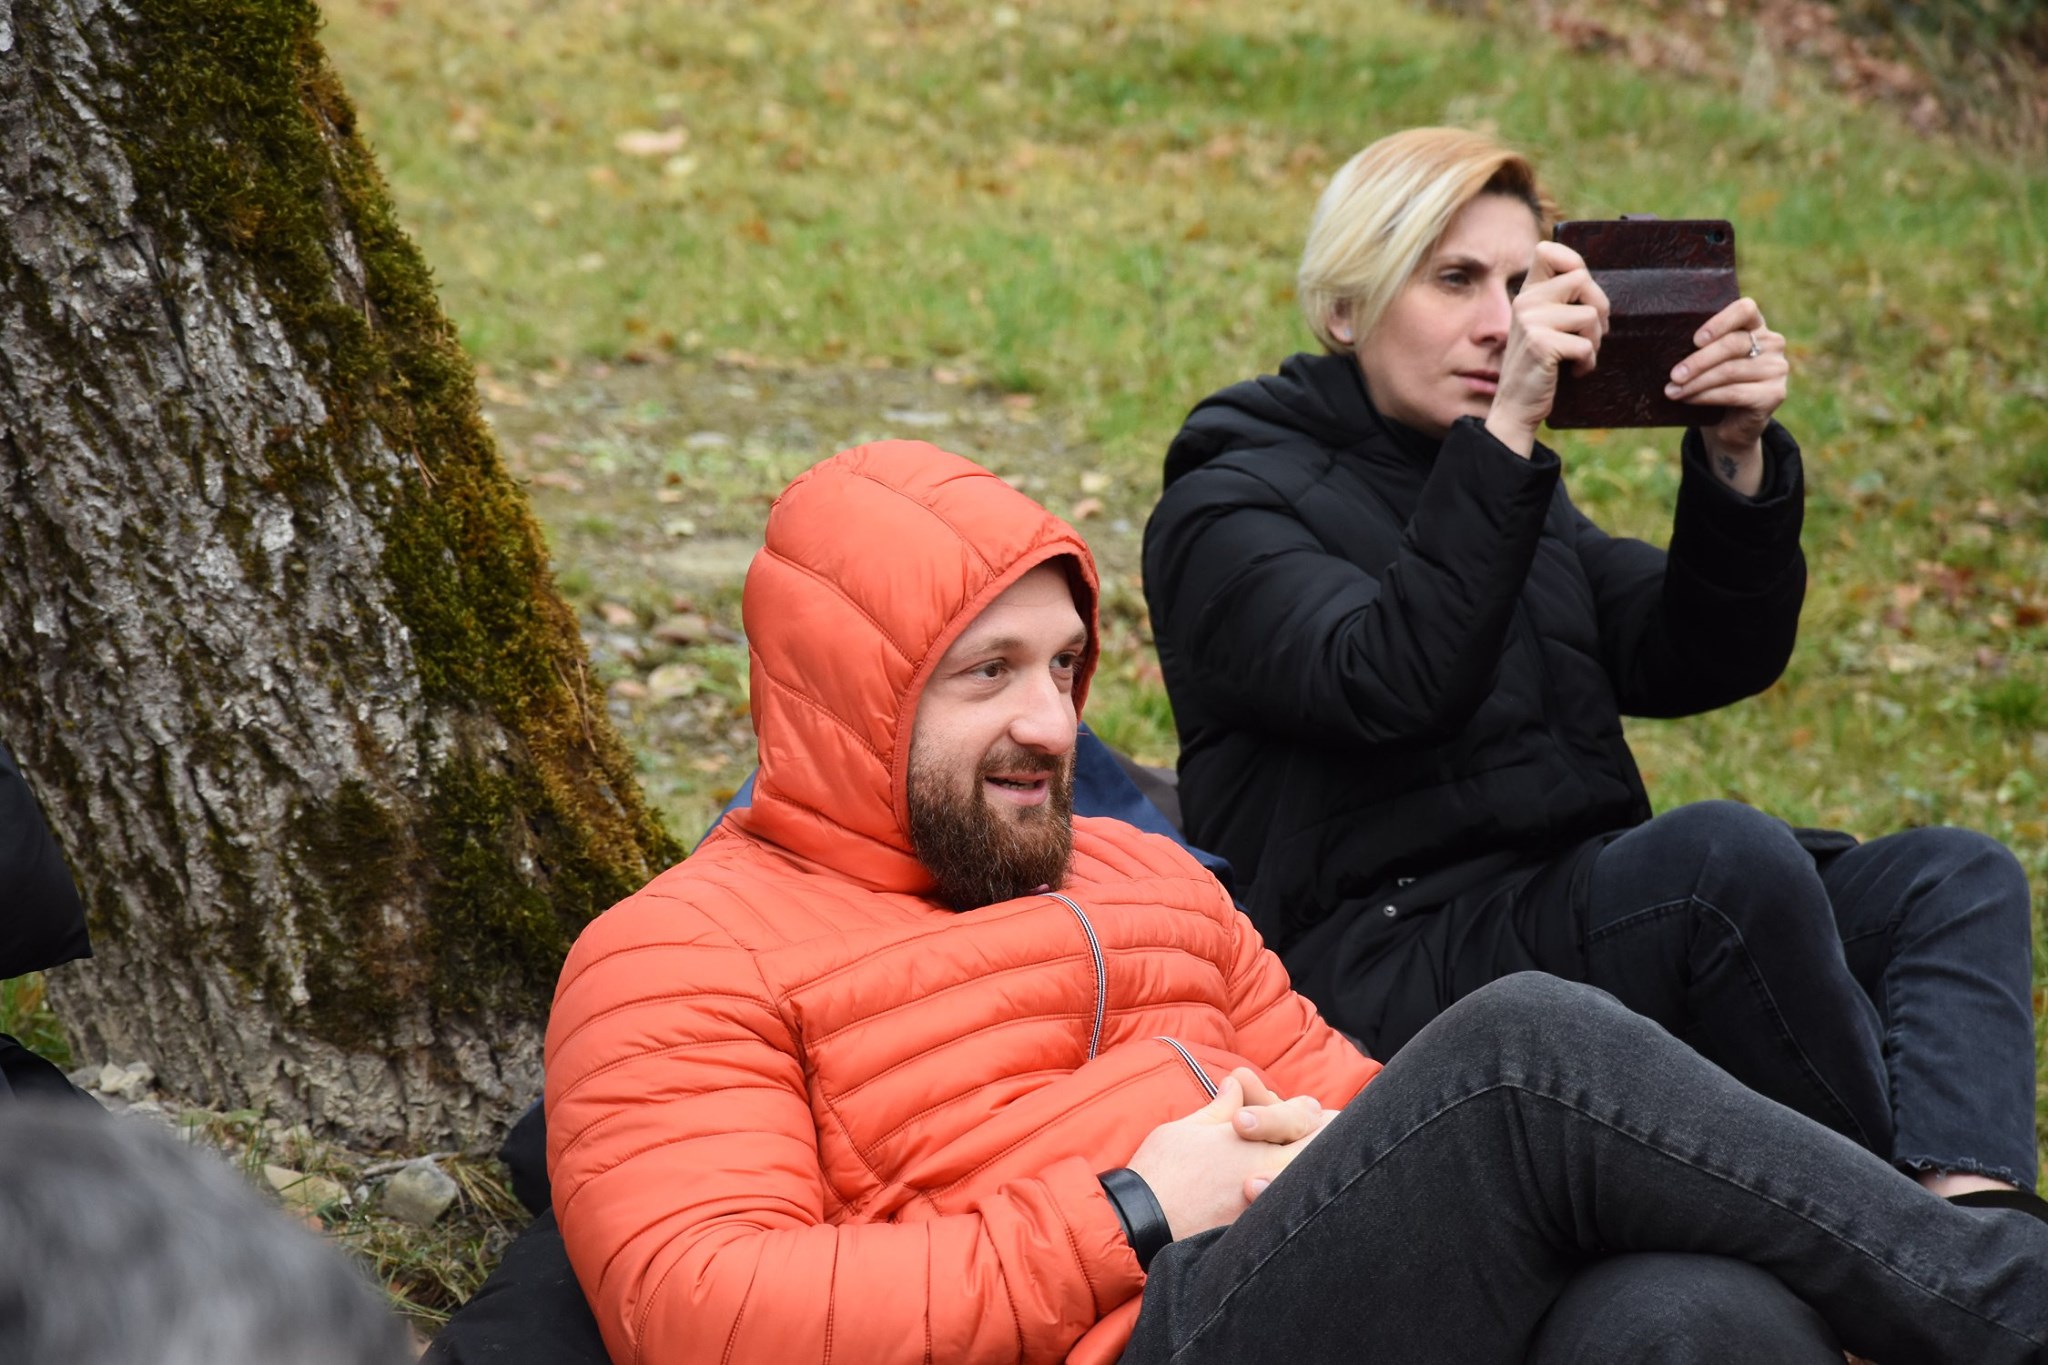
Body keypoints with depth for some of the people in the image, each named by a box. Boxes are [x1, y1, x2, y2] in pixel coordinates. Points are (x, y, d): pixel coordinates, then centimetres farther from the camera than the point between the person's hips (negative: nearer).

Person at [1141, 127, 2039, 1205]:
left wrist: (1736, 462, -6)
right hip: (1382, 966, -8)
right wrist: (1506, 433, -26)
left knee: (1957, 877, -5)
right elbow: (1396, 683, -21)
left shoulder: (1511, 491, 24)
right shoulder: (1228, 509, 0)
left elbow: (1702, 661, 10)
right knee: (1728, 856, -31)